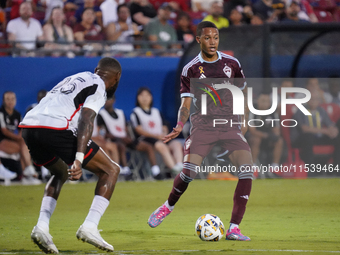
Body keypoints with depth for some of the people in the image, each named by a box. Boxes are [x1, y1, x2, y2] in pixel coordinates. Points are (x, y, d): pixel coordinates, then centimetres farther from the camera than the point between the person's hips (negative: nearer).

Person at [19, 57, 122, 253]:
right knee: (111, 170, 6)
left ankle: (42, 226, 13)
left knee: (61, 173, 33)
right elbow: (86, 120, -11)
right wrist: (79, 160, -21)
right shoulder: (98, 87, 6)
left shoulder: (76, 78, 32)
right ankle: (90, 226, -7)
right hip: (55, 129, -8)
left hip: (28, 127, 8)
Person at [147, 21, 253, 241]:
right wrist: (179, 126, -18)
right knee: (189, 171, -20)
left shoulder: (232, 63, 7)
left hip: (230, 125, 2)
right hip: (203, 126, -2)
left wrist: (244, 122, 13)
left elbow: (242, 93, 19)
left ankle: (234, 229, -13)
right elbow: (186, 103, -1)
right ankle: (168, 206, 14)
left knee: (247, 169, -18)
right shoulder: (191, 70, 1)